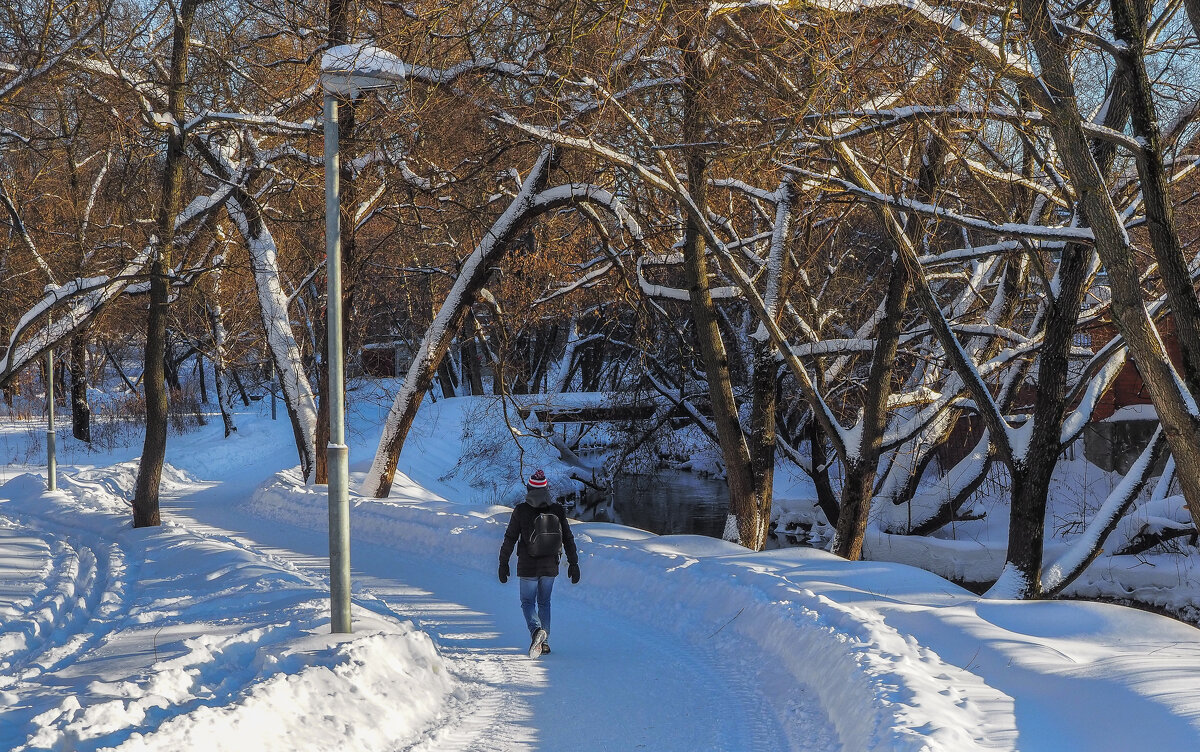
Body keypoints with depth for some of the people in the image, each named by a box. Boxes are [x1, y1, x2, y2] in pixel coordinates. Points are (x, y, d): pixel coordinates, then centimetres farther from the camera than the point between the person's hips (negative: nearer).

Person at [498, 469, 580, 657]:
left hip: (528, 567, -3)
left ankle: (536, 629, -21)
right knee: (544, 602, 18)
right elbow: (568, 538, 1)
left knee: (528, 602, 8)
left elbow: (510, 539, -5)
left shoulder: (521, 511, -10)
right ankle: (544, 643, 16)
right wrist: (573, 563, 9)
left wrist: (503, 563, 4)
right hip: (550, 566, 3)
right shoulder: (557, 510, -3)